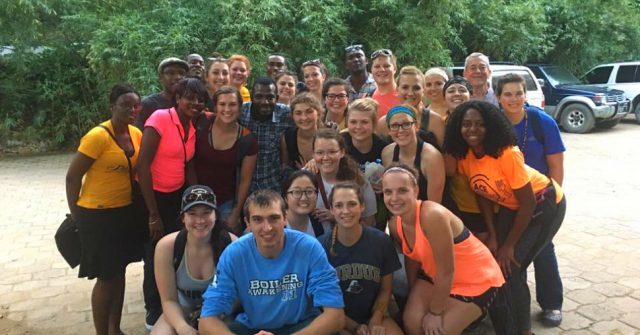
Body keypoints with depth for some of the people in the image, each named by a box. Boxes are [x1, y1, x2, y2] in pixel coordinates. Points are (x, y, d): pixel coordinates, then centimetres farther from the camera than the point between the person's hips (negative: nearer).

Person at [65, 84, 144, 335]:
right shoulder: (98, 136, -19)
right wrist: (75, 214, -5)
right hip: (98, 214, -7)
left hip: (126, 211, 7)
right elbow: (73, 176, -13)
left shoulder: (137, 134, 1)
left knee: (119, 272, 15)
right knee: (106, 277, 2)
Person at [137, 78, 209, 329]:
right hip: (151, 196, -6)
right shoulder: (160, 119, -18)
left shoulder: (193, 128, 3)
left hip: (177, 196, 6)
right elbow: (143, 165, -21)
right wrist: (153, 214, -20)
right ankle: (154, 312, 30)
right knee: (156, 254, 8)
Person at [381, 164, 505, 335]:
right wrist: (415, 301, 14)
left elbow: (446, 272, -28)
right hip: (436, 276, 6)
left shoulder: (433, 216, -36)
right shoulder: (395, 225, -12)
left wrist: (435, 312, -15)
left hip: (477, 280, -6)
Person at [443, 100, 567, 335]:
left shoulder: (507, 154, -32)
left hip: (544, 204, -6)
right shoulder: (463, 157, -14)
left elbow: (528, 204, -24)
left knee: (510, 267, -11)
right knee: (495, 262, 0)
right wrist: (492, 237, -7)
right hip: (510, 207, 6)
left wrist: (509, 245, -16)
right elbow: (483, 195, -2)